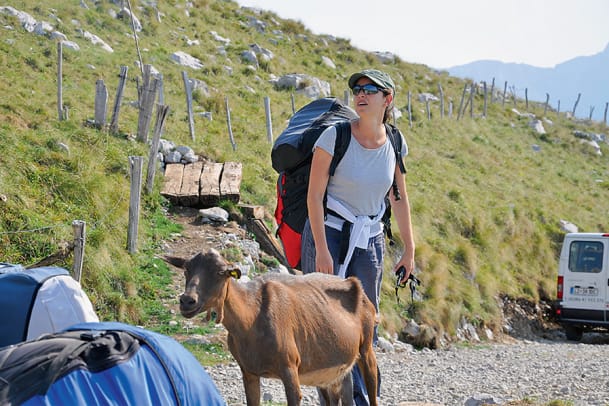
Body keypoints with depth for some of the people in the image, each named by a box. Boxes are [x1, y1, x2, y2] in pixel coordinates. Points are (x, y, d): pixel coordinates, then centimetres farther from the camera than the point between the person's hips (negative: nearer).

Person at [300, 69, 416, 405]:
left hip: (369, 239, 4)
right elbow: (314, 194, -12)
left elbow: (399, 199, 9)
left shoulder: (395, 143, -1)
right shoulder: (335, 136, -14)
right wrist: (321, 249, -17)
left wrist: (409, 250, 10)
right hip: (328, 233, -4)